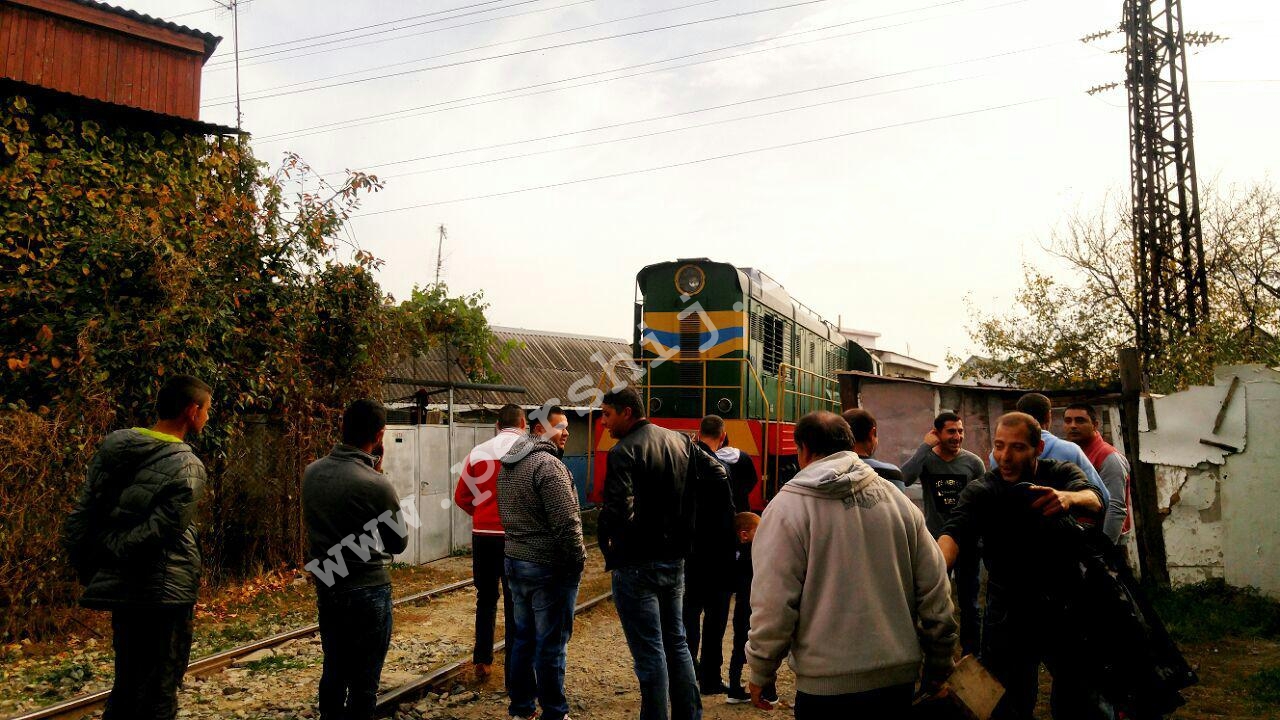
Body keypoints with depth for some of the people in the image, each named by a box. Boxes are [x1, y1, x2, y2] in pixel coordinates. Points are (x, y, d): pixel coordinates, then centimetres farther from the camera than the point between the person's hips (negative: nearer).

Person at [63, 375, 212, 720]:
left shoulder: (112, 448, 5)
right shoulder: (188, 467, -15)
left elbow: (80, 518, 5)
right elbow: (160, 529, -23)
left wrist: (91, 571, 10)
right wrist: (113, 552, -7)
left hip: (118, 589, 7)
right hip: (164, 592, -7)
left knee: (126, 685, 21)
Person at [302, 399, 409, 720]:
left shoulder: (311, 472, -3)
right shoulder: (376, 484, -21)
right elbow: (399, 542, -6)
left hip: (326, 588, 6)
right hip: (368, 591, -6)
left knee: (333, 670, 20)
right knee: (363, 681, 6)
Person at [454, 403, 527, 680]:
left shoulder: (478, 452, 2)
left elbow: (461, 497, 5)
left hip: (483, 535, 3)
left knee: (486, 598, 16)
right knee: (515, 602, 6)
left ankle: (482, 662, 21)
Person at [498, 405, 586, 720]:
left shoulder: (507, 465, 10)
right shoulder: (548, 465, -19)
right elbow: (567, 523, -22)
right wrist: (578, 562, -11)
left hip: (515, 561, 9)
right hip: (549, 567, -9)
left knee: (522, 638, 17)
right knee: (551, 644, 1)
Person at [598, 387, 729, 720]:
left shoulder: (623, 452, -18)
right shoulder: (680, 441, 6)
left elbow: (618, 511, -29)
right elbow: (719, 474, 12)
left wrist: (607, 542, -9)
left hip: (637, 566, -8)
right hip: (675, 560, 8)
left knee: (649, 654, 1)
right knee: (677, 643, 19)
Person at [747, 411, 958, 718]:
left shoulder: (788, 506, -9)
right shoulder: (897, 499, 5)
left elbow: (773, 603, -13)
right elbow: (935, 593, 6)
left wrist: (761, 672, 0)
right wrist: (939, 666, 17)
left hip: (827, 685, -4)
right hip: (900, 677, 5)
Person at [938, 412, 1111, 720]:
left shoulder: (1062, 474, -3)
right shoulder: (980, 492, -9)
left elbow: (1094, 501, -23)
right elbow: (954, 534, -26)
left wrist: (1067, 498, -48)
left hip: (1068, 608, 1)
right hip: (1009, 614, -1)